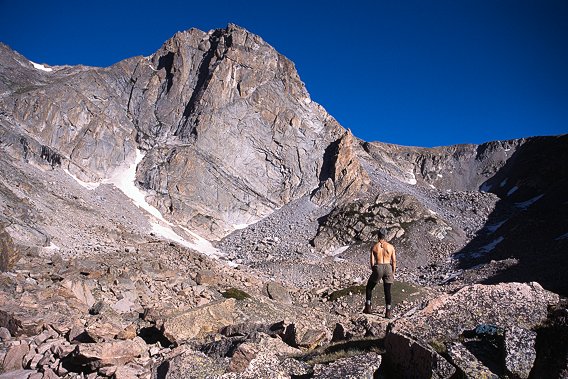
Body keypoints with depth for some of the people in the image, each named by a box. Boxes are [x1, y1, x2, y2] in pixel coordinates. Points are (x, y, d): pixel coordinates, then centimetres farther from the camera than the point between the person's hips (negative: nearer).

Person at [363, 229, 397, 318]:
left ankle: (368, 307, 16)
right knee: (387, 291, 9)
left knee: (369, 287, 19)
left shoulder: (374, 247, 2)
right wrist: (393, 273, 12)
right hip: (388, 268, 1)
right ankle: (388, 312, 6)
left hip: (378, 268, -1)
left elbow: (372, 261, -1)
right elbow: (394, 261, 3)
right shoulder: (390, 246, 5)